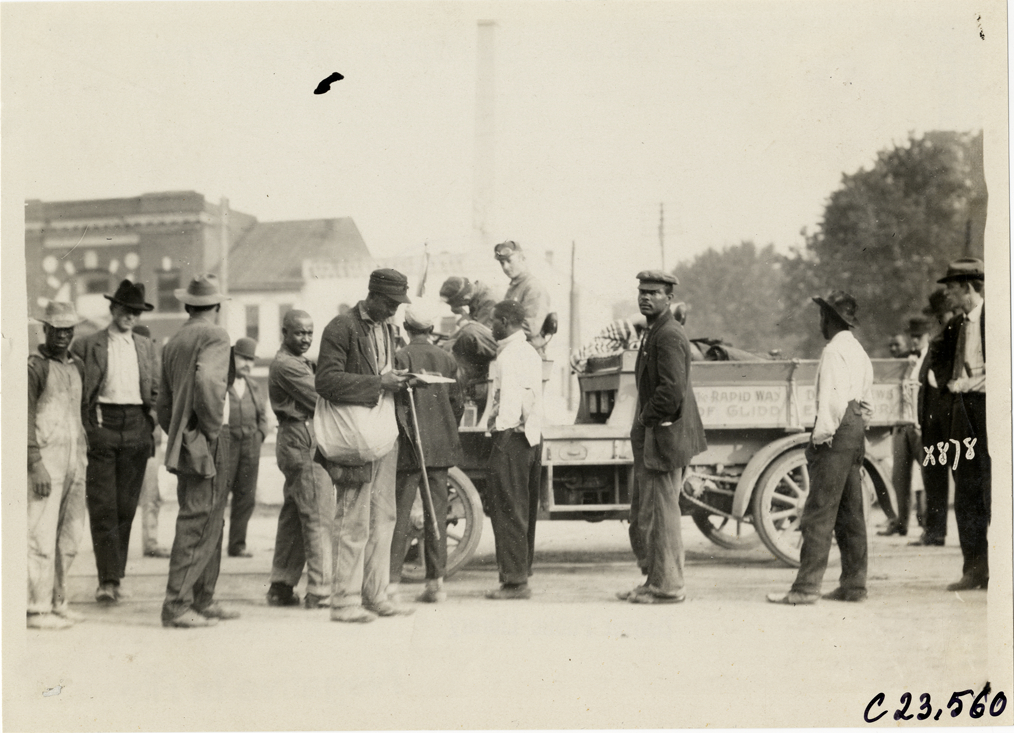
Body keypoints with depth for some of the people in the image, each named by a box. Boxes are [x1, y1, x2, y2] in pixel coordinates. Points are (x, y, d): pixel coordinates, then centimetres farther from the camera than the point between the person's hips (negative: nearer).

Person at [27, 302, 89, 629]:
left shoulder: (77, 366, 15)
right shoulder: (35, 366, -6)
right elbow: (26, 418, -11)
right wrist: (36, 465, -17)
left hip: (75, 460, 7)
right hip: (46, 460, -7)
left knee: (70, 535, 10)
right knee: (42, 536, -6)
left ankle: (56, 601, 19)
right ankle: (38, 608, -2)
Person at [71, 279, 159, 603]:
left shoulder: (146, 347, 15)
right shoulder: (87, 345, 3)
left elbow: (156, 390, 17)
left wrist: (153, 427, 7)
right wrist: (81, 431, -6)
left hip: (136, 430, 3)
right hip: (101, 427, -3)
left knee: (126, 506, 5)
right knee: (102, 506, -7)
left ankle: (115, 577, 13)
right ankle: (107, 579, -7)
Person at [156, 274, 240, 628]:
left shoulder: (173, 343, 16)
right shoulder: (214, 336, -9)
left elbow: (164, 403, 20)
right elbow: (207, 381, -27)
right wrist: (214, 426, -16)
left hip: (185, 444, 9)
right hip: (208, 446, -9)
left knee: (210, 523, 15)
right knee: (197, 525, -5)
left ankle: (203, 600, 21)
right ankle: (176, 605, -4)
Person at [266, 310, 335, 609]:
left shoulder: (301, 363, 22)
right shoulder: (286, 365, -11)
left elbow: (310, 400, 15)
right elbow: (319, 401, -15)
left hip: (294, 441, 11)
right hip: (304, 441, -11)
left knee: (293, 517, 12)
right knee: (318, 517, -11)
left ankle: (281, 587, 17)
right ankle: (320, 592, -11)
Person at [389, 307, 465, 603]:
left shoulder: (402, 357, -6)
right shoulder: (447, 359, 7)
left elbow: (399, 402, -11)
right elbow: (457, 403, 8)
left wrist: (407, 437, -4)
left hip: (410, 446, -4)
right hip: (441, 446, 4)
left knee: (401, 513, 0)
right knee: (436, 512, 7)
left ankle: (391, 580, -1)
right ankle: (436, 581, 8)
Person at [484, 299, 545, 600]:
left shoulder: (510, 356, -13)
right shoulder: (531, 352, 16)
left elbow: (510, 399, -19)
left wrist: (500, 426, -14)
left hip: (511, 437, -10)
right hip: (532, 437, 10)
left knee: (507, 510, -6)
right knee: (524, 510, 13)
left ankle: (514, 580, -4)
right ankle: (521, 573, 20)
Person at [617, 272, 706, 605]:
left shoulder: (669, 336, -16)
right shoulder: (655, 332, 18)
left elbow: (672, 390, -26)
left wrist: (647, 417, -14)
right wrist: (643, 423, 14)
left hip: (663, 439, -11)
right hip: (650, 438, 11)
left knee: (659, 514, -3)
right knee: (642, 515, 16)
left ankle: (666, 586, 5)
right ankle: (653, 579, 25)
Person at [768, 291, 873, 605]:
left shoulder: (834, 350, -10)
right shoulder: (859, 351, 20)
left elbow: (833, 398, -19)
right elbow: (867, 404, 21)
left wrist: (820, 437, -18)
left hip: (837, 430, -10)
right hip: (856, 432, 10)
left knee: (819, 513, -11)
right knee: (850, 512, 12)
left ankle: (806, 587, -12)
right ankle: (854, 585, 15)